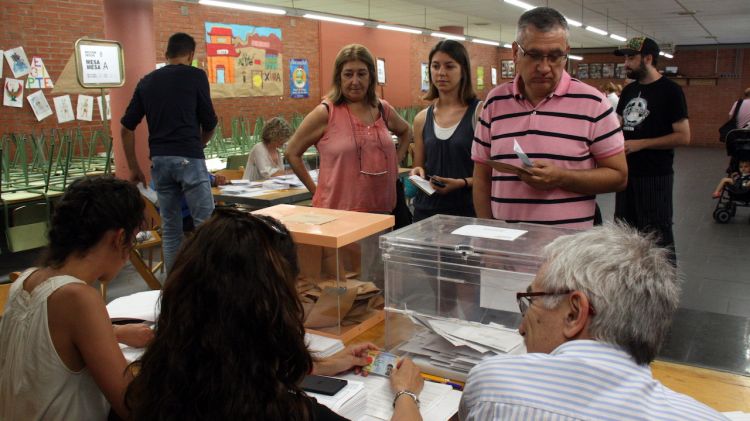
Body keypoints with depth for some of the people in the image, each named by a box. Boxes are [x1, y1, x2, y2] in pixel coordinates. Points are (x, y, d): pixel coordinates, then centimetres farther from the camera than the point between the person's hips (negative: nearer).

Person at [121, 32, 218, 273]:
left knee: (170, 228, 12)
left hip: (159, 160, 5)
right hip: (189, 159, -5)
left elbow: (127, 128, 12)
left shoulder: (147, 81, 14)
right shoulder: (196, 76, 1)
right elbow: (209, 124, 3)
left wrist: (133, 167, 19)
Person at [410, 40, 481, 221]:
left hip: (467, 211, -4)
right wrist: (418, 174, -4)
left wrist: (463, 182, -21)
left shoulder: (480, 112, -7)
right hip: (427, 209, 4)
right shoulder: (422, 118, 6)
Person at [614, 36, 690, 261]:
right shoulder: (629, 90, 11)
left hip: (655, 175, -7)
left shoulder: (670, 90, -10)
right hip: (627, 173, 7)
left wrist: (640, 144, -19)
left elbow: (683, 136, -15)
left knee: (656, 234, 0)